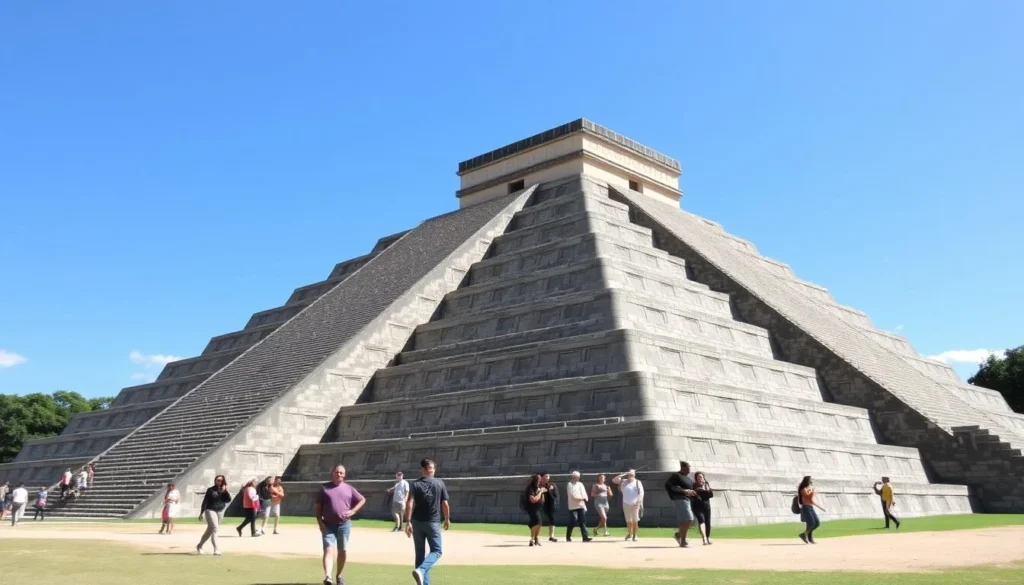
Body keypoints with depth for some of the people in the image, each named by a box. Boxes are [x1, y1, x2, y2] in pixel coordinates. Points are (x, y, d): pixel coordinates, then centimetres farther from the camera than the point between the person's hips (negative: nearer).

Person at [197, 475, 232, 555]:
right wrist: (201, 513, -9)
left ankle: (199, 546, 33)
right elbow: (205, 501, -4)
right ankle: (216, 549, -23)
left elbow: (228, 500, -4)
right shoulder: (211, 490, -3)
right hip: (211, 510, -5)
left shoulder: (225, 491, 8)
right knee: (214, 528, -18)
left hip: (220, 512, 5)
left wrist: (226, 491, -13)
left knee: (210, 530, 14)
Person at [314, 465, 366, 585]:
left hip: (344, 525, 2)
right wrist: (320, 522, -9)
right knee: (329, 550, -15)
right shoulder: (324, 488, 3)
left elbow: (362, 500, 13)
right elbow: (317, 506, 2)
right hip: (328, 525, -2)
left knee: (343, 551, 8)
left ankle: (338, 575, 26)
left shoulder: (349, 488, 7)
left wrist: (353, 511, -2)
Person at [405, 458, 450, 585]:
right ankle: (421, 570, -20)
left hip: (417, 522, 2)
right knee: (436, 551, 6)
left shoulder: (415, 484, -1)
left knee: (420, 553, 12)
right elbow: (445, 504, 0)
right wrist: (447, 519, 14)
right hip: (433, 523, -2)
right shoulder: (440, 483, 1)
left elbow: (410, 503, -14)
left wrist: (408, 521, -17)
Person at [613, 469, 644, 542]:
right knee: (628, 520, 8)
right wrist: (623, 475, -1)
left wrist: (638, 502, -17)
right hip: (626, 504, 2)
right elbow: (614, 480, 2)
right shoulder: (623, 481, 9)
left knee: (635, 520, -2)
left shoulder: (637, 482, 1)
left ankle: (634, 535, 5)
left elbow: (641, 493, -6)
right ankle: (629, 534, 22)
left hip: (635, 504, -2)